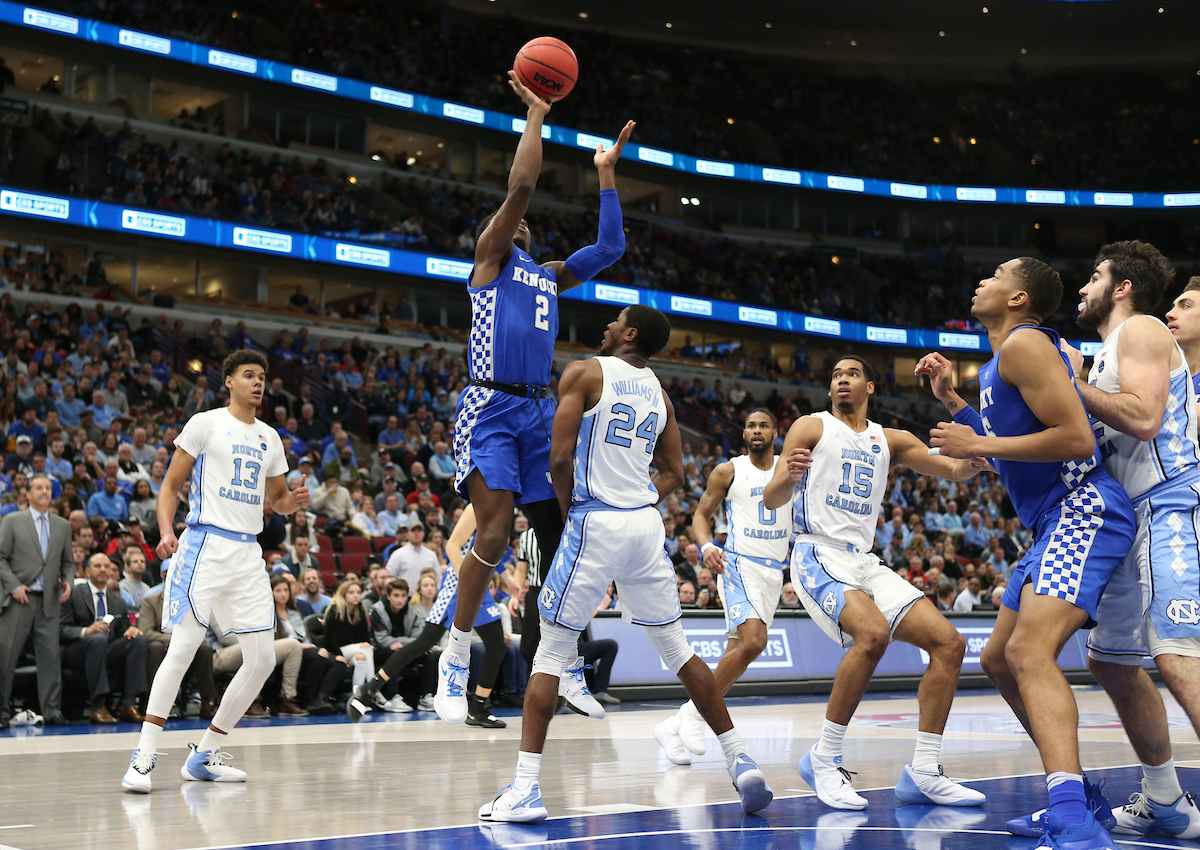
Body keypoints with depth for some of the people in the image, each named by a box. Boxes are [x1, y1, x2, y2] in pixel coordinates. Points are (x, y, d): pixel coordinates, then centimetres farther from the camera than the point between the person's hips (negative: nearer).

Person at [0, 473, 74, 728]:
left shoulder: (63, 525, 15)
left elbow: (68, 562, 19)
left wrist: (68, 582, -1)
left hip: (48, 601, 3)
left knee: (50, 655, 1)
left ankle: (52, 710, 5)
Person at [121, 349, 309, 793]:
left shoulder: (270, 438, 17)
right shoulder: (206, 423, 0)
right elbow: (170, 484, -1)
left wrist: (294, 500, 3)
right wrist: (167, 531, -18)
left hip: (248, 552, 7)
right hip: (206, 544, -6)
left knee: (262, 659, 2)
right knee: (183, 647, -15)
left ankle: (205, 755, 11)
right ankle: (143, 757, -12)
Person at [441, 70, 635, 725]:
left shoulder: (549, 274, 24)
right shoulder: (490, 254, 5)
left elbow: (610, 248, 21)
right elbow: (520, 187, -8)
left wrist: (606, 173, 21)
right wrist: (535, 116, -3)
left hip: (538, 410, 7)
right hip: (489, 406, -7)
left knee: (563, 535, 3)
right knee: (495, 531, -19)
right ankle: (456, 657, -7)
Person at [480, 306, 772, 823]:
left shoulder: (584, 373, -4)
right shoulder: (659, 393, 15)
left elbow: (560, 458, -11)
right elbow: (673, 473, 19)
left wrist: (569, 510, 3)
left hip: (595, 523, -5)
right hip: (646, 524, 6)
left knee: (553, 650, 0)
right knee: (677, 647, 15)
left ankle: (525, 789, -6)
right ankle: (740, 762, 16)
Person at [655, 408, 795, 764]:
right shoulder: (728, 471, 1)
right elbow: (701, 514, 3)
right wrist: (706, 546, -17)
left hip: (774, 572, 5)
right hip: (739, 564, -5)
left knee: (737, 656, 4)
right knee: (754, 641, -26)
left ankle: (673, 726, 13)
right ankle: (696, 712, -14)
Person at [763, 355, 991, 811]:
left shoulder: (889, 440, 18)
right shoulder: (811, 428, 5)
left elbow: (958, 469, 9)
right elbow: (771, 500, -4)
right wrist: (789, 475, -27)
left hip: (863, 562, 7)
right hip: (818, 555, -6)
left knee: (949, 643, -5)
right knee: (873, 633, -33)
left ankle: (923, 773, -3)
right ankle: (824, 759, -22)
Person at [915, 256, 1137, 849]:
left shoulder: (1024, 343, -10)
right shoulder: (1001, 362, 21)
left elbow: (1077, 439, -20)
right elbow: (1011, 445, 32)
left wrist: (979, 445, -14)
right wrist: (951, 400, 22)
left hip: (1083, 512, -11)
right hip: (1056, 524, 11)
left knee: (1029, 651, -28)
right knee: (999, 660, 16)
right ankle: (1073, 796, 22)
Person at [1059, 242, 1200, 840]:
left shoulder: (1139, 330, -3)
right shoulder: (1109, 356, 27)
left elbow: (1143, 418, -20)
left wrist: (1073, 382, -8)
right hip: (1137, 521, 11)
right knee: (1110, 661, 14)